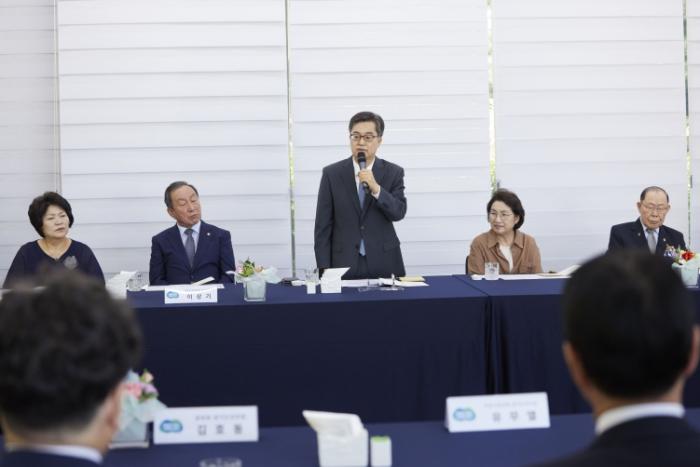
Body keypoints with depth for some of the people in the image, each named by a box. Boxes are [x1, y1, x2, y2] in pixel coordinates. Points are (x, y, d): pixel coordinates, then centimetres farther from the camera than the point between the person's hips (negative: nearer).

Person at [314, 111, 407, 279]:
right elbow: (323, 226, 0)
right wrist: (325, 271, -6)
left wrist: (376, 188, -24)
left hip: (384, 265, 1)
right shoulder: (332, 173, 0)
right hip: (344, 265, 0)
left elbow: (398, 213, -9)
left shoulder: (393, 172, 3)